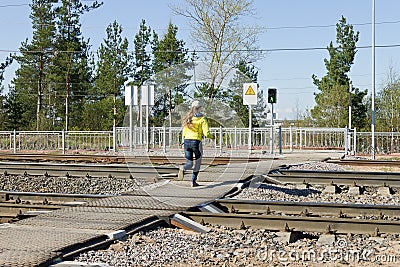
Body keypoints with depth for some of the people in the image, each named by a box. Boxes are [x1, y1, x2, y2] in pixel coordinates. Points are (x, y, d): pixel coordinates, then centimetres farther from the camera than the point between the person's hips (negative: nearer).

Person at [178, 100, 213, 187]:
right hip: (196, 142, -3)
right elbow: (206, 133, -10)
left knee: (189, 163, 10)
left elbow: (184, 133, 11)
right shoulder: (202, 119, -4)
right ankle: (193, 181, 16)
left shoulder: (187, 118, 9)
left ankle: (183, 169, -24)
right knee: (197, 163, 17)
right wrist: (212, 137, 11)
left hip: (187, 141, 3)